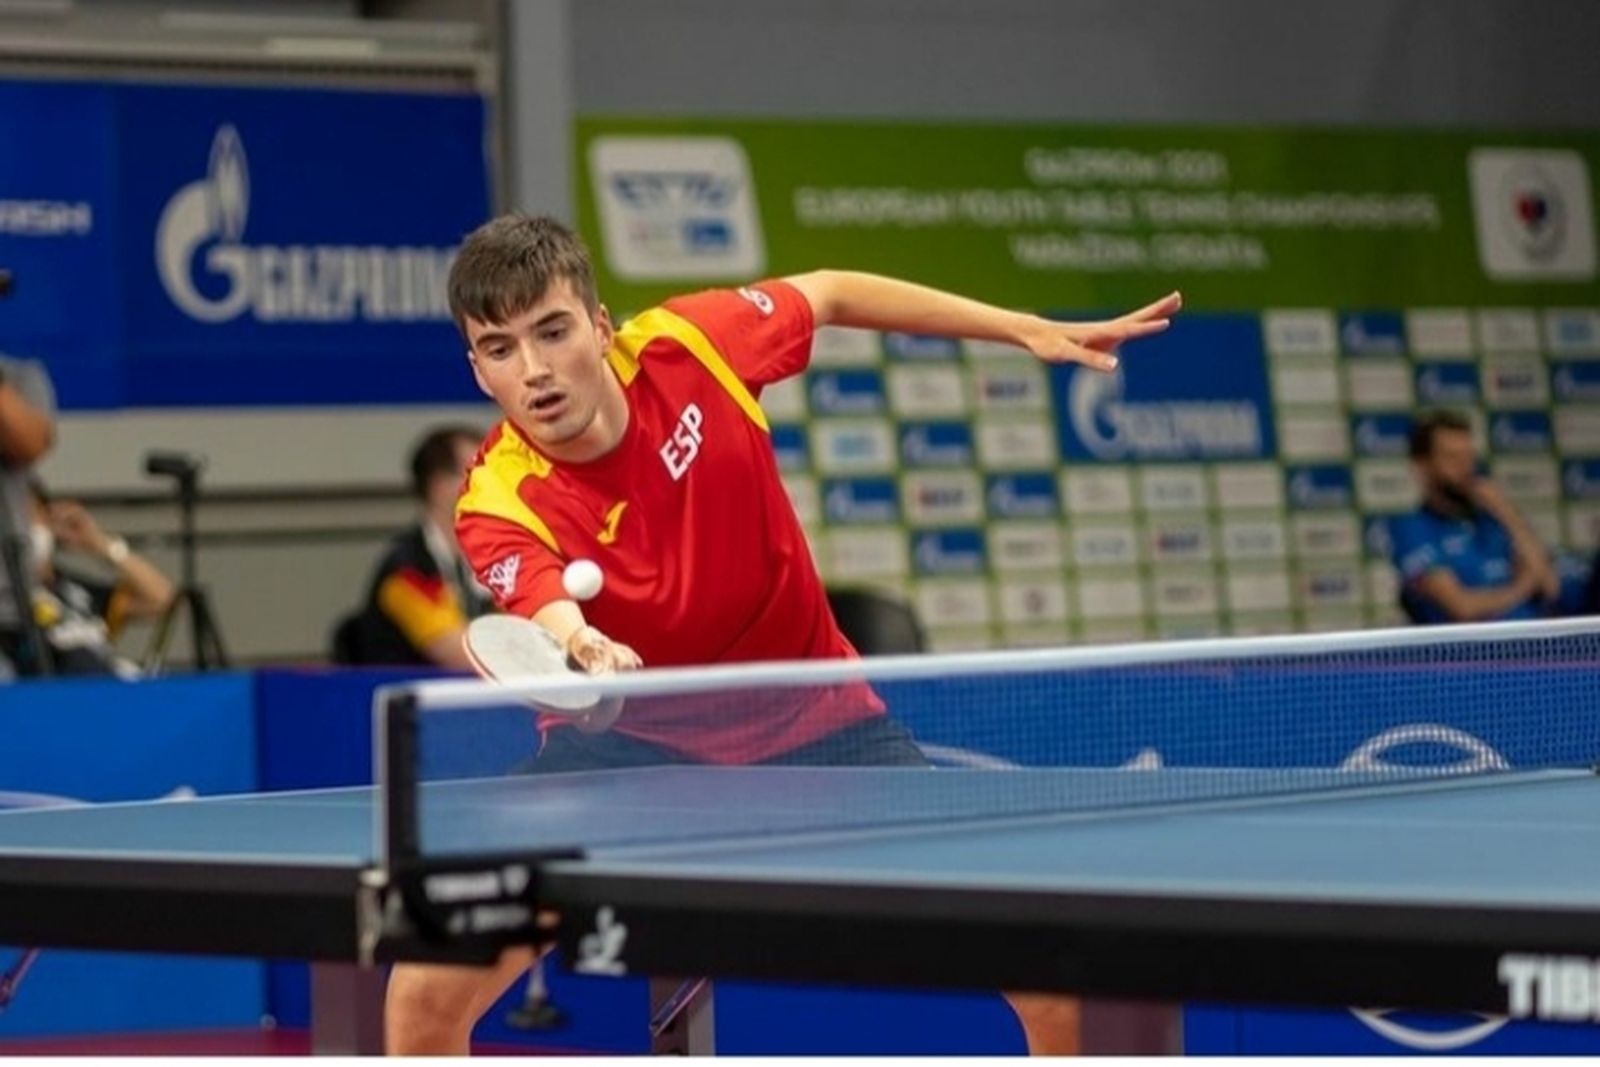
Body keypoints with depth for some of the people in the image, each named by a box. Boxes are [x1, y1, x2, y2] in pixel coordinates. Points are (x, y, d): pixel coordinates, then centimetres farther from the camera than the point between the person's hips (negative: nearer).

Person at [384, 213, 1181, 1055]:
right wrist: (582, 651, -69)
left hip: (810, 719, 2)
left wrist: (1031, 331, 3)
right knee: (429, 989, -16)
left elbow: (828, 293, 3)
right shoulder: (501, 506, -24)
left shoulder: (683, 346, -16)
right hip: (629, 741, -2)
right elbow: (558, 621, -44)